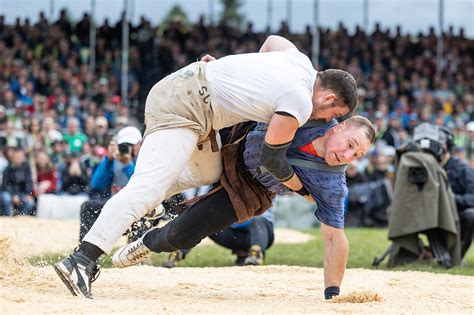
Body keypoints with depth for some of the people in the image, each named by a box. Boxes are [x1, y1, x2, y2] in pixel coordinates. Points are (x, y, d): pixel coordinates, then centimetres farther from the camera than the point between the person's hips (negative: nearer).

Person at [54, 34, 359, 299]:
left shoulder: (301, 61, 13)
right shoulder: (300, 105, -12)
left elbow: (272, 40, 35)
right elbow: (272, 157, -4)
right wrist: (304, 189, 10)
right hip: (185, 107, -11)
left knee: (210, 172, 28)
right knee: (148, 188, -22)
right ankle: (81, 260, -34)